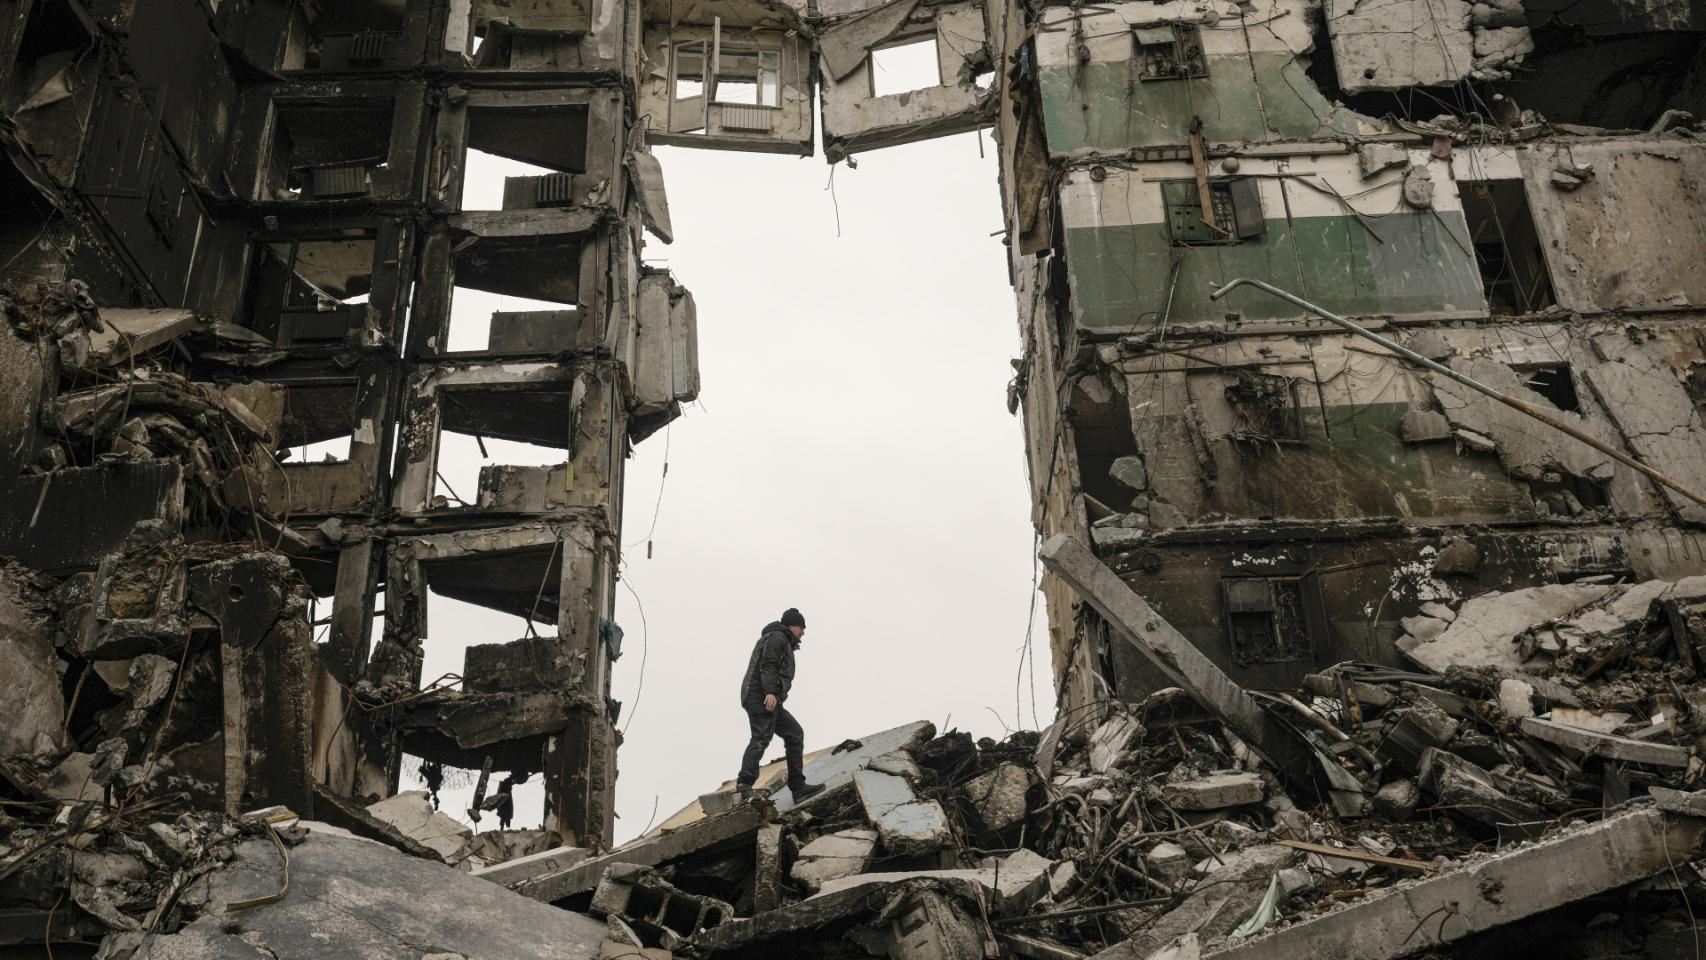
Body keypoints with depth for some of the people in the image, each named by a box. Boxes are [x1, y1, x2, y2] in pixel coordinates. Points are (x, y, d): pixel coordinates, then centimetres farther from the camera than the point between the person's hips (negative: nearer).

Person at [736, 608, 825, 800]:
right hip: (761, 697, -10)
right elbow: (768, 667, -16)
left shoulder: (782, 642, 31)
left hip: (768, 699, 10)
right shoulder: (777, 637, -1)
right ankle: (745, 782, -37)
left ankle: (798, 787, 9)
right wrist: (770, 692, -27)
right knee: (762, 737, -23)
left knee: (795, 734, 10)